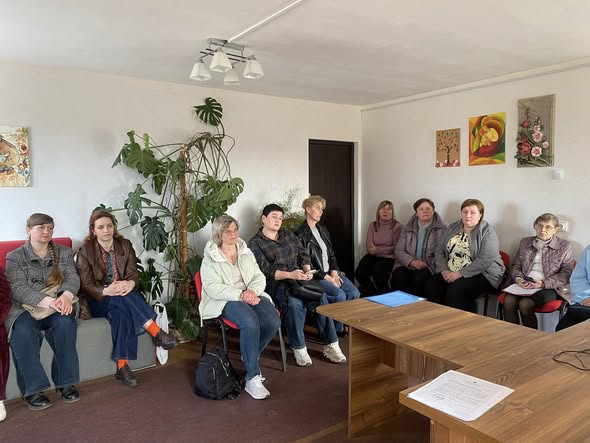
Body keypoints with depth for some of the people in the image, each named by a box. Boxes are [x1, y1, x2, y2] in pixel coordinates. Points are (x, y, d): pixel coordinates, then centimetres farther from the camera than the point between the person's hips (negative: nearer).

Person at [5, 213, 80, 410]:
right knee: (23, 332, -33)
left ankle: (65, 382, -20)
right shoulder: (14, 257, 4)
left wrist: (66, 295, -27)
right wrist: (48, 301, -30)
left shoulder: (64, 252, 12)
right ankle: (32, 389, -22)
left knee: (65, 323, -32)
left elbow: (73, 278, -1)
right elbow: (19, 288, -11)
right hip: (26, 308, -1)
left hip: (57, 306, 1)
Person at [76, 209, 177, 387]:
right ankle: (157, 333, -36)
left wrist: (130, 283, -31)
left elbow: (133, 273, -4)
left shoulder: (125, 245, 5)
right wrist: (106, 291, -33)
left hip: (123, 298, 3)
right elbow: (86, 285, -11)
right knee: (122, 299, -35)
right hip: (99, 300, -2)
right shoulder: (85, 250, -3)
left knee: (121, 313, -34)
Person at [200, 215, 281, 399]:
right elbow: (212, 288, -12)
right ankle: (252, 378, -23)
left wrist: (252, 291, -12)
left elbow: (259, 277, 11)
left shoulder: (246, 252, 16)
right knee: (250, 323, -35)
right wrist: (240, 294, -22)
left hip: (251, 296, 5)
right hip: (225, 301, -5)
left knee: (273, 321, -24)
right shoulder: (210, 258, 0)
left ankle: (251, 357, 3)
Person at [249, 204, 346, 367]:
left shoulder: (289, 235, 20)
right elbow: (266, 270, -10)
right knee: (295, 303, -35)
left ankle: (330, 345, -15)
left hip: (299, 278, 5)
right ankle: (298, 348, -17)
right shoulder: (255, 243, 1)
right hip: (275, 284, -5)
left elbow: (303, 255, 17)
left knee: (321, 297, -23)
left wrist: (307, 270, -5)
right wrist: (290, 275, -22)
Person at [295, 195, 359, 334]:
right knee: (339, 295, -25)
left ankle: (349, 324, 7)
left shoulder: (323, 230, 16)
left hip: (330, 273, 7)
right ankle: (338, 329, -3)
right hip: (315, 276, -7)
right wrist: (326, 277, -15)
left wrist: (334, 272, 0)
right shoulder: (300, 234, -9)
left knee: (355, 293, -12)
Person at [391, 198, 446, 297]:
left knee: (419, 277, -34)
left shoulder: (441, 229, 6)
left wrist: (427, 265, -18)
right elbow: (399, 251, 7)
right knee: (398, 276, -29)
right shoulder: (407, 229, 14)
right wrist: (412, 262, -11)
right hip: (407, 265, 2)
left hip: (429, 267, -2)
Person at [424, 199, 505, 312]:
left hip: (481, 274, -5)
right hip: (450, 273, 5)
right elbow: (439, 251, 12)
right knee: (430, 287, -21)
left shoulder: (487, 232, -6)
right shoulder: (452, 228, 12)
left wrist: (460, 273, -21)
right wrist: (444, 270, -6)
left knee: (455, 291, -32)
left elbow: (486, 260, -18)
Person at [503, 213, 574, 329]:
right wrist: (518, 278, -4)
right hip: (524, 285, 3)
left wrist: (543, 283, -15)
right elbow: (516, 266, 20)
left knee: (525, 304, -32)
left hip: (549, 288, -3)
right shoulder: (525, 242, 20)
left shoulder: (564, 246, 9)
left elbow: (566, 274, 0)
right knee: (509, 300, -29)